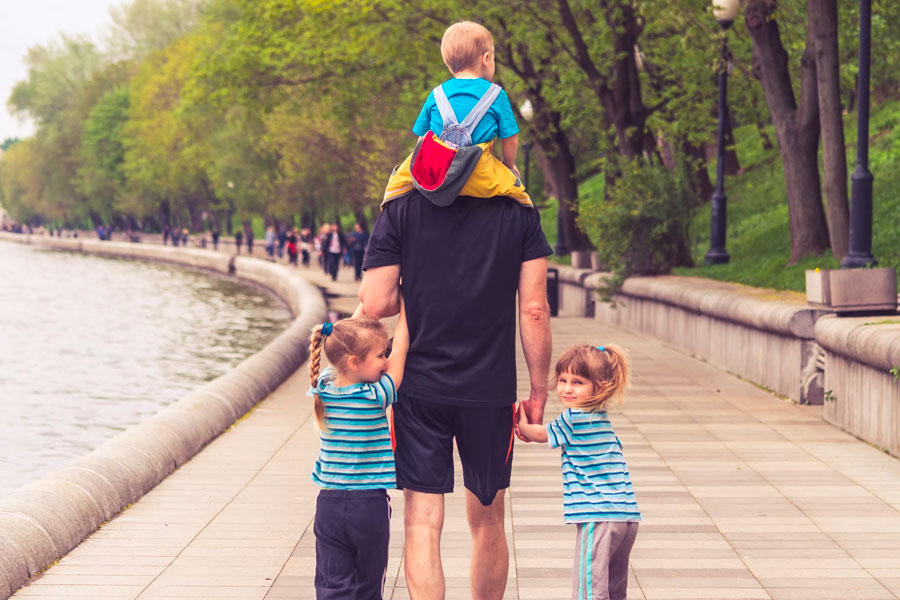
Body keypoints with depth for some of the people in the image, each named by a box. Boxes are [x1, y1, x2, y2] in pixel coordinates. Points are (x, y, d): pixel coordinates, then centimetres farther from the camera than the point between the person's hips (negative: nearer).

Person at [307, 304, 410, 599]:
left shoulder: (324, 389, -3)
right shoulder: (376, 397, -15)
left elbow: (343, 343, 12)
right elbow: (400, 349, -7)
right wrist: (404, 306, 0)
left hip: (329, 503, 3)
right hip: (370, 504, -3)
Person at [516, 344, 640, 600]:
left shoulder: (572, 418, -7)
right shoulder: (602, 419, 18)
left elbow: (541, 435, 8)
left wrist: (522, 426, 28)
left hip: (598, 516, -9)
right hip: (627, 516, 9)